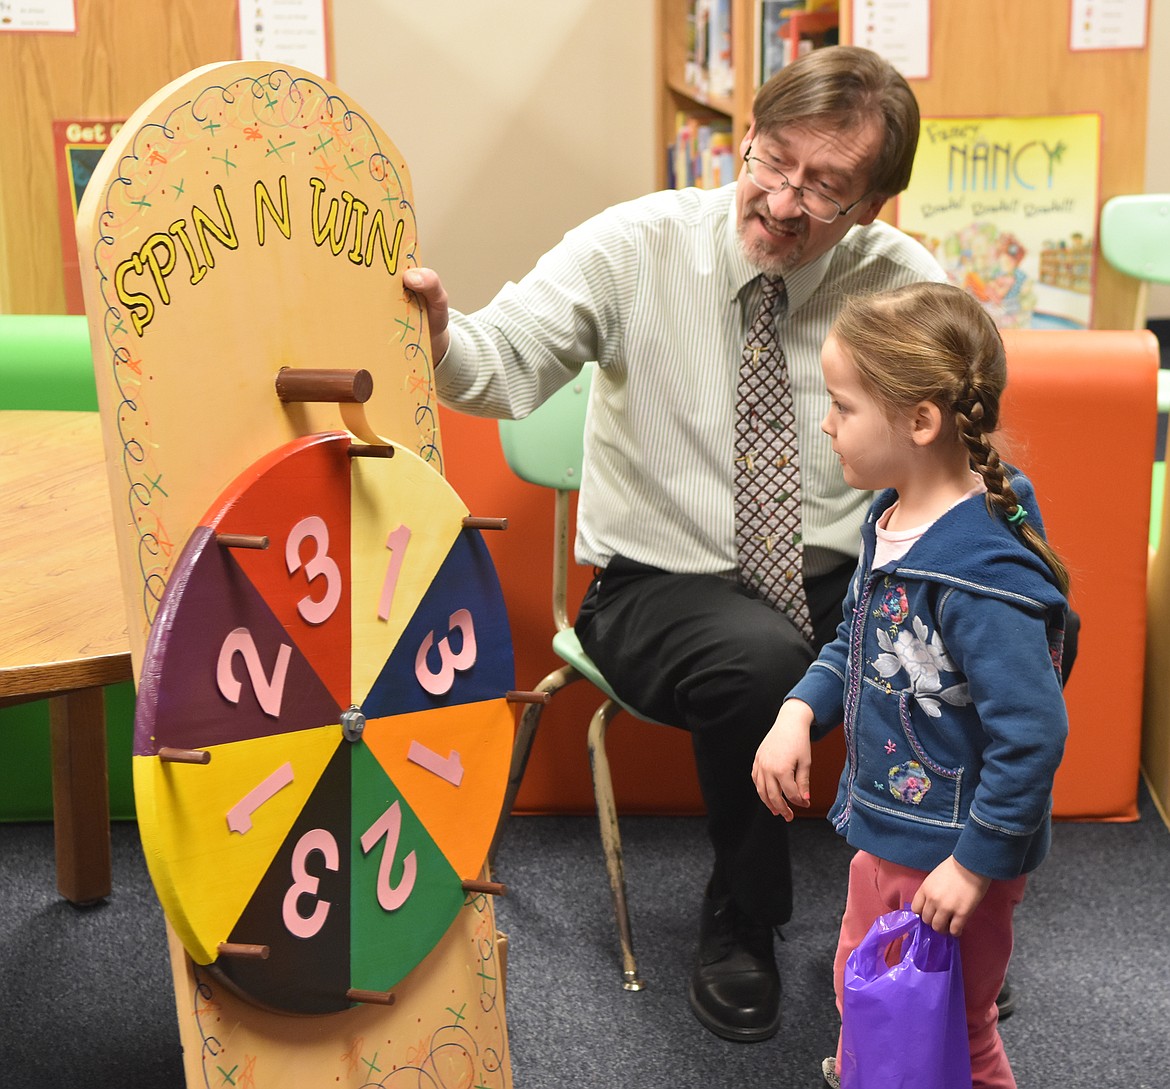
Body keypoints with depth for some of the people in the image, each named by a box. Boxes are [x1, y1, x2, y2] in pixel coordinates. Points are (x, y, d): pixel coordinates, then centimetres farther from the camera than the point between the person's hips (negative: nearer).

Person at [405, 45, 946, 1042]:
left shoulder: (905, 281, -2)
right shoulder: (636, 245, -8)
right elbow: (504, 366, -19)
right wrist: (440, 331, -42)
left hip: (838, 582, 3)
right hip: (664, 582, -3)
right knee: (764, 660, -37)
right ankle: (740, 920, -5)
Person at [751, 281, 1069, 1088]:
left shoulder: (981, 575, -31)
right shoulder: (891, 520, -2)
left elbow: (1032, 735, -29)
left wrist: (975, 864, -22)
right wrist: (800, 713, -4)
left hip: (950, 857, -9)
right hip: (888, 830, 9)